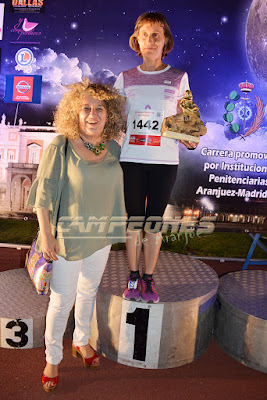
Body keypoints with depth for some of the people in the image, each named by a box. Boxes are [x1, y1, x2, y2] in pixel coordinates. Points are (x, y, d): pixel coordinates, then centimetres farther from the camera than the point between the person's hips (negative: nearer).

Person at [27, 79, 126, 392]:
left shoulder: (114, 149, -1)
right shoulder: (60, 147, -16)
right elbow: (43, 195, -13)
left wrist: (117, 227, 14)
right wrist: (46, 236, -14)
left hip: (100, 236, 5)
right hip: (68, 237, -5)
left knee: (88, 291, 22)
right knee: (62, 301, 7)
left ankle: (81, 341, 46)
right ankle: (52, 358, 31)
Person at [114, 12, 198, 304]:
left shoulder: (179, 78, 8)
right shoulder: (125, 79, 9)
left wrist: (190, 141, -9)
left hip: (165, 161, 0)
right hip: (131, 159, 1)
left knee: (154, 223, 6)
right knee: (133, 221, 6)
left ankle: (149, 279, 22)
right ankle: (133, 277, 23)